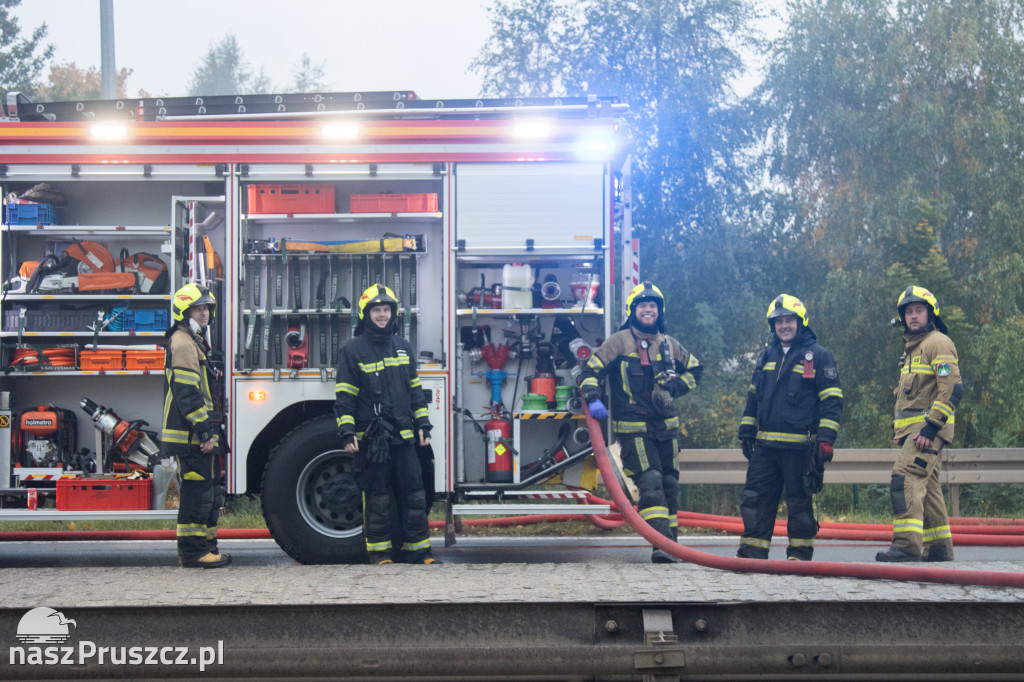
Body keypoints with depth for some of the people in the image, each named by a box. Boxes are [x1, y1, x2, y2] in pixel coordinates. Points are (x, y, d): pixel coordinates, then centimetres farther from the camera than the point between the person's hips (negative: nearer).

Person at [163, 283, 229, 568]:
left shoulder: (194, 342, 21)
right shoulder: (184, 343, -13)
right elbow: (187, 394, -20)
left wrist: (209, 431, 23)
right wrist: (205, 430, -21)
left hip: (197, 436, 11)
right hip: (191, 437, -11)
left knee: (210, 493, 14)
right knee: (197, 492, -8)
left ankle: (206, 546, 21)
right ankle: (192, 552, -4)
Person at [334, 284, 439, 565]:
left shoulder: (403, 347, 13)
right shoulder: (352, 349, -2)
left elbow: (415, 390, 18)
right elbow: (344, 396, -4)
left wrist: (423, 425, 12)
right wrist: (347, 432, -12)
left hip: (403, 436, 4)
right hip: (370, 438, -4)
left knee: (413, 495, 4)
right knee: (377, 499, 2)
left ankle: (418, 550, 11)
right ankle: (380, 553, 11)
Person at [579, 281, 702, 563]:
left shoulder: (669, 344, 11)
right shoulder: (619, 342, -2)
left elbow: (695, 369, 27)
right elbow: (590, 371, -4)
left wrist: (675, 387, 9)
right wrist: (593, 399, -21)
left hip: (666, 426, 5)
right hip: (633, 429, -5)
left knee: (669, 484, 8)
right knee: (650, 482, -17)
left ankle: (671, 544, 18)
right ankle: (661, 544, -22)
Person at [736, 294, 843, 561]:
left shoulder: (818, 356, -1)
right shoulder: (767, 356, 16)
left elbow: (832, 401, -4)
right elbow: (753, 397, 23)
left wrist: (826, 439, -12)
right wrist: (746, 433, 17)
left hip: (799, 446, -5)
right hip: (765, 445, 5)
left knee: (799, 501, 2)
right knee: (755, 498, 4)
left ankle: (800, 554, 12)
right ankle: (751, 553, 9)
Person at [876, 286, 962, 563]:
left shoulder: (938, 343, -7)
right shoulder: (912, 348, 24)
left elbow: (952, 388, -17)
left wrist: (931, 425, -22)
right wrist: (898, 429, 21)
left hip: (928, 429, -10)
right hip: (913, 429, 10)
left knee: (905, 479, -20)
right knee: (927, 488, 12)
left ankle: (907, 545, -26)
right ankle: (938, 549, 17)